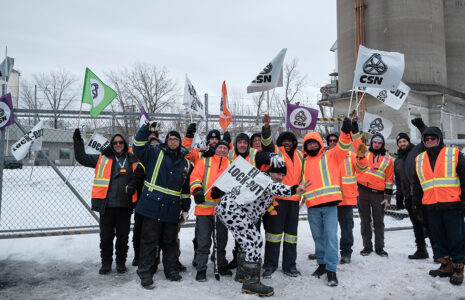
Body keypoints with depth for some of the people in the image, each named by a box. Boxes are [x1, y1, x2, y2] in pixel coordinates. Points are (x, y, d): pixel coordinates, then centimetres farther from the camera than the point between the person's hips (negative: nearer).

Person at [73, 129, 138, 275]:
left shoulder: (133, 160, 8)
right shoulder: (103, 159, 8)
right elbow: (82, 158, 9)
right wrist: (78, 141, 1)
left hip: (125, 205, 0)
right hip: (106, 205, 0)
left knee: (123, 236, 9)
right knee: (106, 236, 9)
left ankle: (121, 262, 25)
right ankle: (106, 262, 25)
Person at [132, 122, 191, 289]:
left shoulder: (185, 163, 15)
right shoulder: (156, 154, 5)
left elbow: (186, 187, 21)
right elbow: (139, 147, -7)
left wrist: (186, 207, 20)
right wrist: (146, 130, -18)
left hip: (172, 209, 4)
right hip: (153, 205, -4)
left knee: (170, 241, 15)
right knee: (149, 240, 0)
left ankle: (171, 270, 29)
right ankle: (145, 273, 11)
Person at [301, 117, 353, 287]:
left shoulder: (330, 155, 7)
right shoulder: (305, 162, 17)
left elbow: (342, 148, -11)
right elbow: (302, 181, 25)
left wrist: (345, 132, -27)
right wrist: (303, 195, 11)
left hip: (329, 203, -4)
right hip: (312, 206, 4)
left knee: (331, 236, -5)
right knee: (318, 237, 13)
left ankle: (331, 270, 3)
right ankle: (322, 264, 28)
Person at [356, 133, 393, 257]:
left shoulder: (388, 158, 7)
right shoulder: (364, 153, 10)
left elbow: (389, 179, 6)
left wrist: (388, 196, 2)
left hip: (378, 193, -1)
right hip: (362, 191, 1)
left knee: (379, 221, 5)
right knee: (365, 220, 7)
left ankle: (379, 247, 17)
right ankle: (367, 246, 17)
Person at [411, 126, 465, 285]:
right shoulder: (419, 159, 14)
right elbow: (416, 184, 20)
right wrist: (417, 203, 17)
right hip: (431, 207, 4)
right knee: (439, 238, 10)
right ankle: (446, 265, 21)